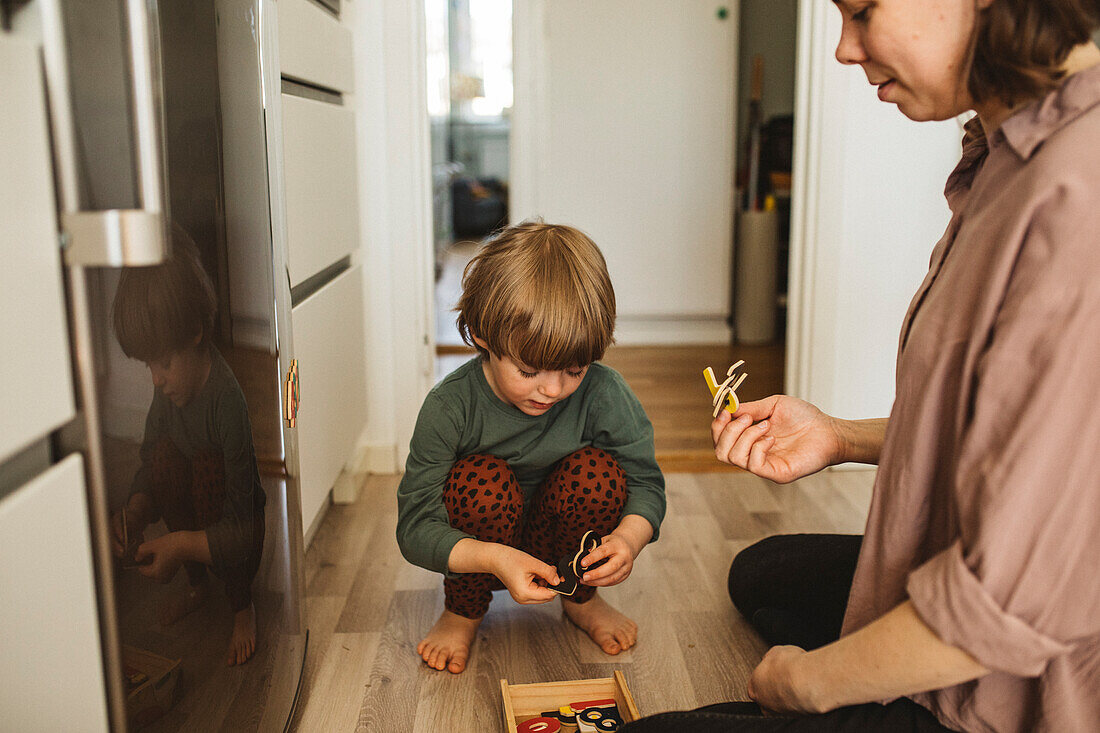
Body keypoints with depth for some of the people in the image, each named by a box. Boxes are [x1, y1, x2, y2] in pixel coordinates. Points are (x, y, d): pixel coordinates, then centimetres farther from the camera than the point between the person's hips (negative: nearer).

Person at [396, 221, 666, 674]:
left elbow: (646, 482, -12)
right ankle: (463, 611, -2)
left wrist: (630, 536, -35)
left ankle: (581, 599, 4)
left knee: (597, 472, -27)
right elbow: (415, 527, -26)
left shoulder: (602, 393, -22)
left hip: (564, 546, 2)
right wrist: (495, 558, -44)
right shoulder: (449, 407, -26)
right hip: (477, 552, -1)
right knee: (483, 479, -33)